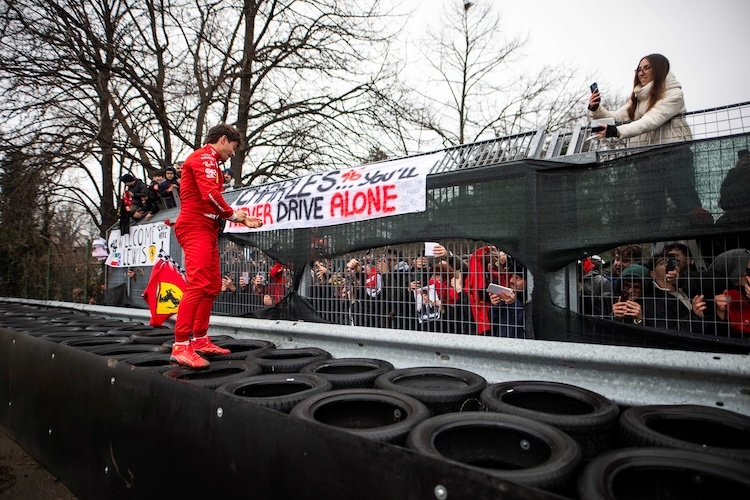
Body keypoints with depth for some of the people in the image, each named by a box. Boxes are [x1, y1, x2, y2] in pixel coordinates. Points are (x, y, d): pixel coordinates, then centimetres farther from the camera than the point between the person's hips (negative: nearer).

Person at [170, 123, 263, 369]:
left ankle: (200, 340, 16)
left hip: (207, 230, 10)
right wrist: (232, 214, -7)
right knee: (198, 284, -18)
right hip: (195, 228, -10)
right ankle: (180, 346, -18)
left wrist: (242, 219, 12)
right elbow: (210, 194, -20)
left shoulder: (210, 163, 25)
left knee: (212, 285, 10)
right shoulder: (203, 157, -6)